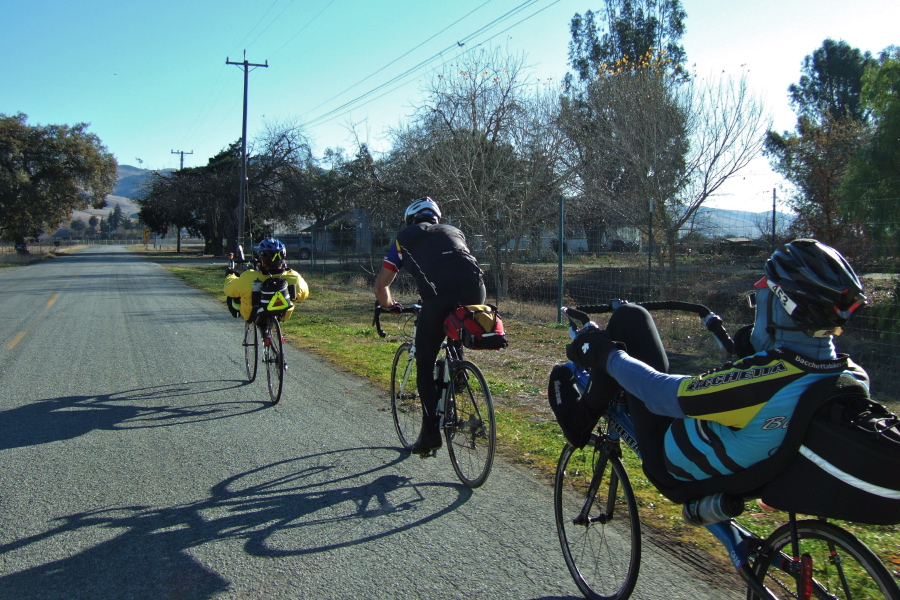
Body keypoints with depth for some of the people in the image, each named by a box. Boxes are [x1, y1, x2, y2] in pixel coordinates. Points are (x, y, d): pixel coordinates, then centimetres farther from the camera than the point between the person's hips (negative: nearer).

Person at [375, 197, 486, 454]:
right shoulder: (454, 232, 34)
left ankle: (431, 431, 9)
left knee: (425, 364, 12)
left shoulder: (405, 238, 25)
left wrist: (388, 305, 45)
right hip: (475, 291, 3)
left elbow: (381, 285, 25)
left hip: (438, 297, -3)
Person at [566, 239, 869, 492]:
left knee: (630, 316, -1)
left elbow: (664, 394, -29)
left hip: (676, 469, -7)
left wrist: (606, 354, -12)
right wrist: (753, 352, 13)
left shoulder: (763, 380, -40)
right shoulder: (855, 379, -19)